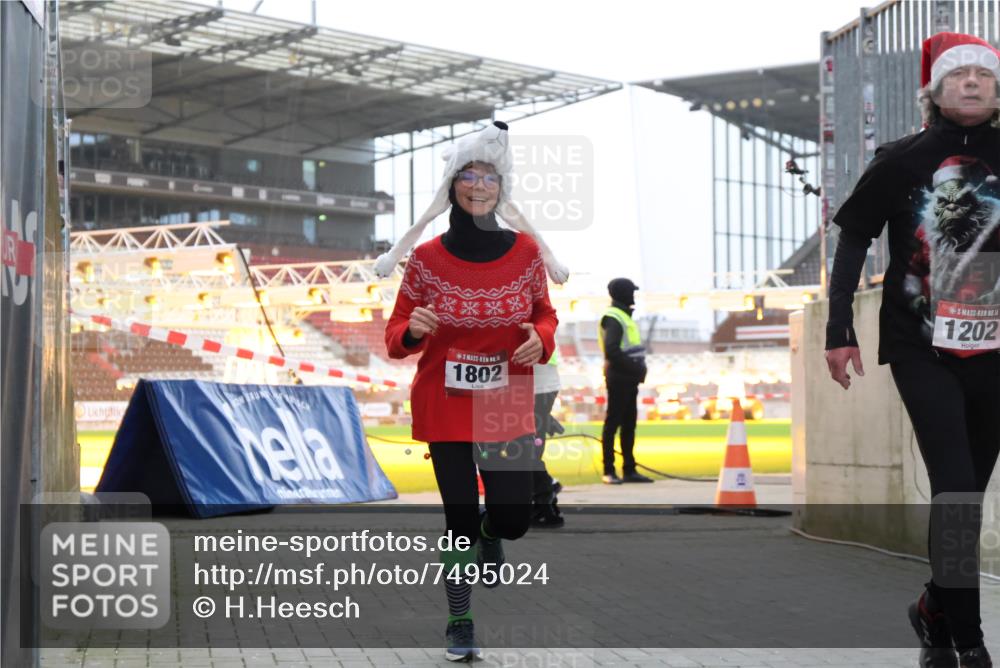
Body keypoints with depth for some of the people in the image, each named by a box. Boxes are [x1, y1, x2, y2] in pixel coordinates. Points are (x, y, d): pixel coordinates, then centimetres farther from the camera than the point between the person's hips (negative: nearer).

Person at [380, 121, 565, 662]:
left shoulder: (526, 251, -4)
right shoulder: (427, 258, -8)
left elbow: (545, 314, 10)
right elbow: (396, 337, -2)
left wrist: (541, 338, -12)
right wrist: (412, 330, -25)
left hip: (508, 407, 1)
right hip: (445, 408, -1)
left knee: (513, 518, -2)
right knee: (460, 521, 2)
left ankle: (490, 535, 38)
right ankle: (460, 623, 24)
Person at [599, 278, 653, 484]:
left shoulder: (623, 316, 18)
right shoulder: (613, 318, -13)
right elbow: (611, 351, -23)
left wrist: (639, 367, 7)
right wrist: (633, 367, -19)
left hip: (629, 379, 10)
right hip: (618, 379, -10)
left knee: (629, 424, 11)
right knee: (613, 423, -5)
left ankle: (629, 470, 16)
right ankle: (608, 471, -1)